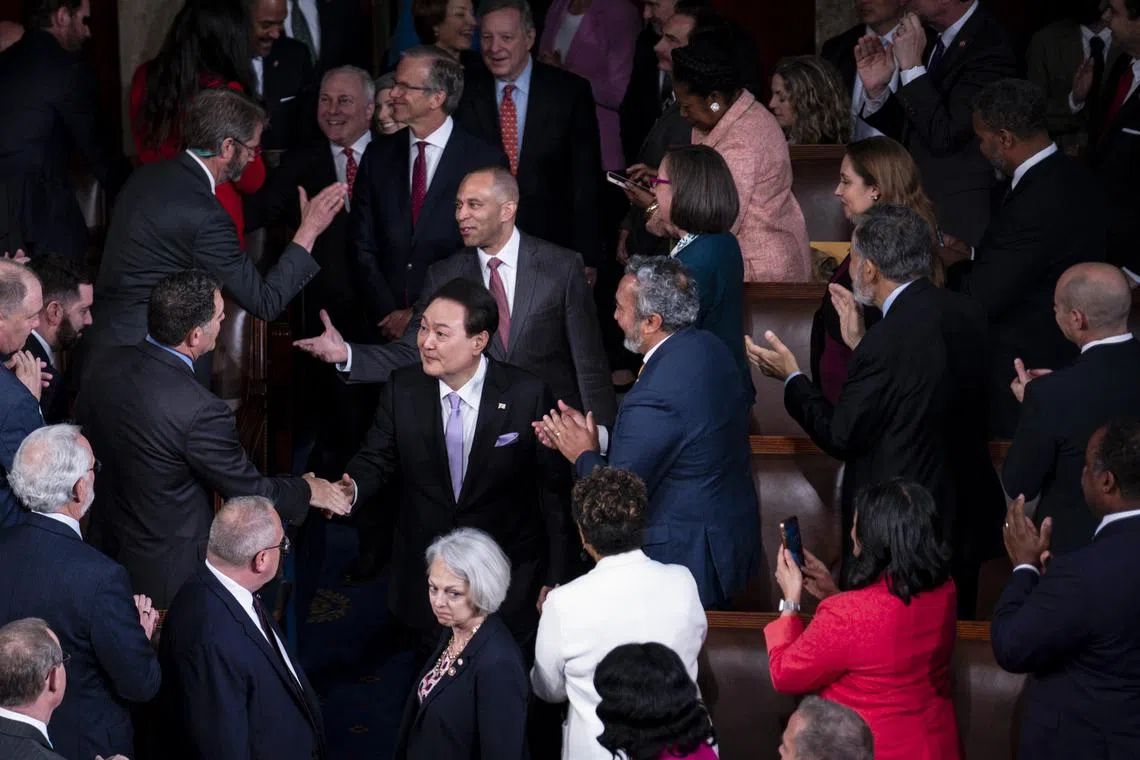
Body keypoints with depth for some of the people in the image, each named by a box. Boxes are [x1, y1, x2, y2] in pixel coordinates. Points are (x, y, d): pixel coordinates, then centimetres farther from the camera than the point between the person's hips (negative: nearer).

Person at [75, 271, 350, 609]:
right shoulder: (200, 412, -31)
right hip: (167, 572, -8)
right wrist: (308, 492, 2)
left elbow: (81, 430, 9)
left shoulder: (108, 364, -10)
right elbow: (250, 491, -17)